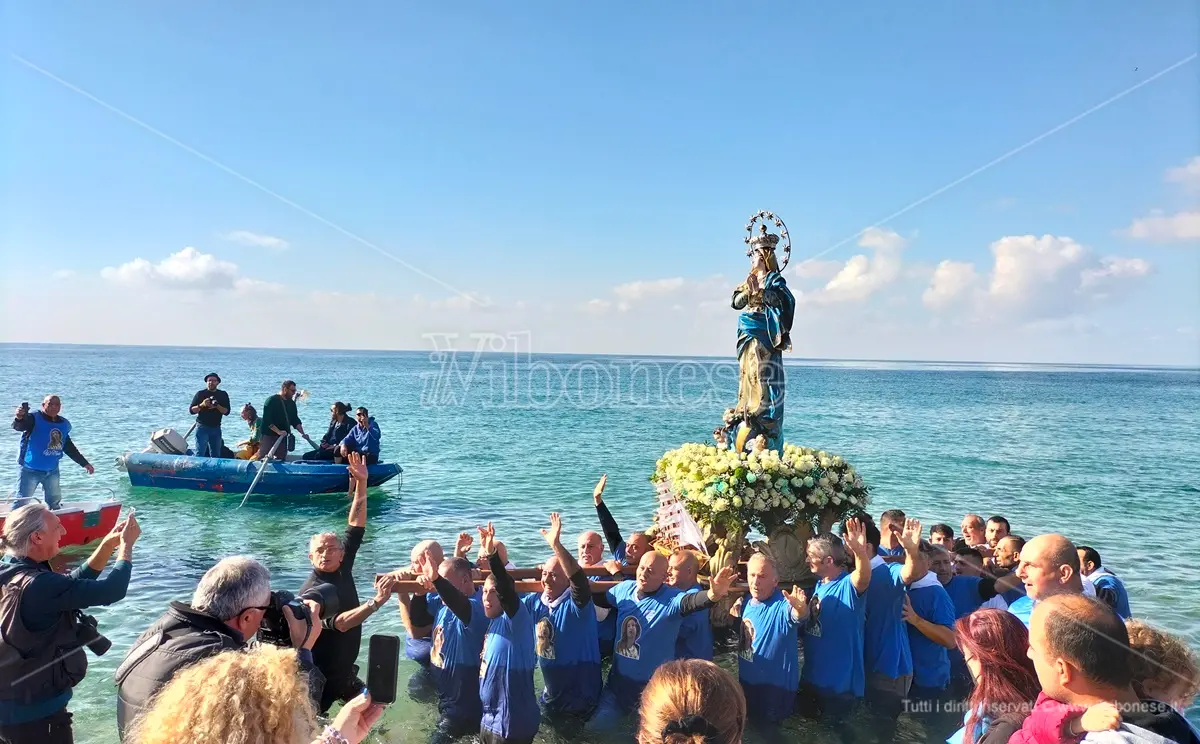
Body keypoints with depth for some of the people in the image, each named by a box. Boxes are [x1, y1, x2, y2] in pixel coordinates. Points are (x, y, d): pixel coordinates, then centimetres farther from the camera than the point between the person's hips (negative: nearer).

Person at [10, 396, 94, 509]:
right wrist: (19, 418, -57)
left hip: (52, 471, 6)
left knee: (54, 502, 19)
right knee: (21, 502, -8)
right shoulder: (34, 418, -11)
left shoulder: (64, 424, 6)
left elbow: (69, 447, 16)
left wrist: (85, 463, 18)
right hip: (31, 470, -6)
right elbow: (18, 426, -33)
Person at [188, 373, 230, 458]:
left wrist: (217, 406, -16)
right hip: (202, 428, -3)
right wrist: (202, 405, -16)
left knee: (216, 455, 6)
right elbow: (191, 410, 0)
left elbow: (226, 412, 1)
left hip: (216, 428, 3)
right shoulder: (200, 394, 2)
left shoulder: (223, 395, 8)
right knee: (200, 453, -10)